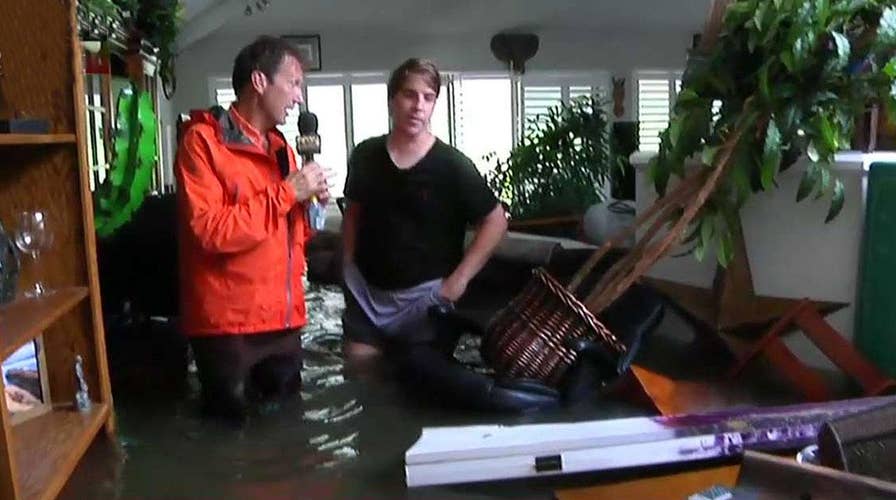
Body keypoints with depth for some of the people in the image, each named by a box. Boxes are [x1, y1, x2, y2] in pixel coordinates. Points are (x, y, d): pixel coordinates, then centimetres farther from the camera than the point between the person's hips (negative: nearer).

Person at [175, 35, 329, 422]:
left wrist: (309, 199, 1)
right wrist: (286, 193, -17)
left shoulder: (280, 147, 16)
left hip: (284, 319, 7)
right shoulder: (203, 140, -9)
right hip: (227, 324, -7)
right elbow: (210, 229, -22)